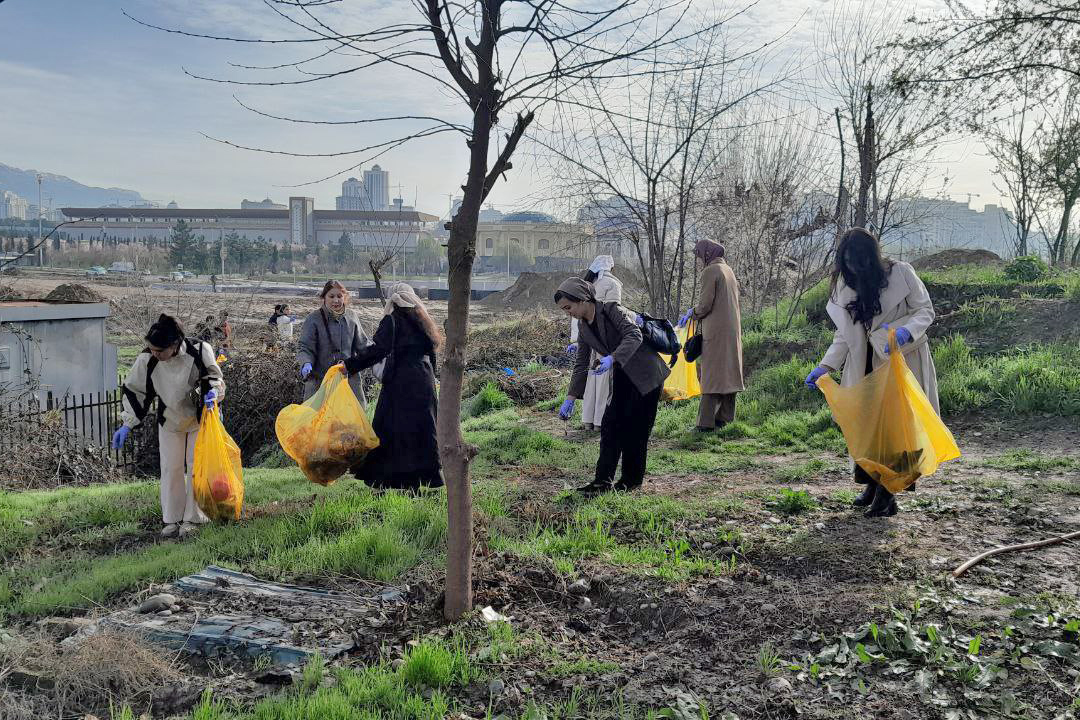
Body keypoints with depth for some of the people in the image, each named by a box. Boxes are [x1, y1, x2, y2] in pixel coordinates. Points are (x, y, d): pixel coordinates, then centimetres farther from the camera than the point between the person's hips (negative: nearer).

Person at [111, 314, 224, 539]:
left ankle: (193, 518, 14)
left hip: (199, 417, -2)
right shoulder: (147, 359, -23)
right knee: (170, 468, 3)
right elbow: (134, 391, -9)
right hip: (169, 419, 2)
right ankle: (172, 519, 15)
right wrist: (127, 425, -12)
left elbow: (215, 378, -12)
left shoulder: (199, 351, -28)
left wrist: (212, 392, -35)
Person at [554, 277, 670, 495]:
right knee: (611, 424, 0)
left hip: (646, 374, -7)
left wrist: (611, 358, -45)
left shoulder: (612, 310, -17)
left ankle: (632, 480, 8)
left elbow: (634, 335, -31)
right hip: (622, 377, 7)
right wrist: (570, 399, 5)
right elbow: (581, 364, 9)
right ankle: (603, 480, 2)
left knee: (635, 427, -4)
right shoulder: (583, 327, 5)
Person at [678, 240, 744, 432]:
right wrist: (695, 311, 18)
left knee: (711, 374, -6)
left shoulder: (710, 272, -12)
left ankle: (706, 422, -6)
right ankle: (726, 417, 18)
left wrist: (692, 313, 4)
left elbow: (705, 304, -16)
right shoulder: (728, 270, 15)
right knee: (727, 373, 12)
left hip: (715, 331, -8)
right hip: (732, 330, 8)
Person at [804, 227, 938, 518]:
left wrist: (906, 331, -26)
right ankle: (872, 484, 20)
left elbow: (925, 310, -5)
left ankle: (886, 493, 0)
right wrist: (824, 367, -3)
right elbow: (844, 334, 7)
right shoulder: (845, 285, 3)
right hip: (867, 364, 5)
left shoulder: (900, 272, -10)